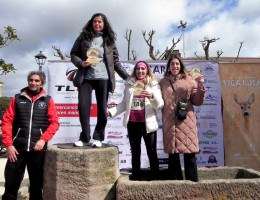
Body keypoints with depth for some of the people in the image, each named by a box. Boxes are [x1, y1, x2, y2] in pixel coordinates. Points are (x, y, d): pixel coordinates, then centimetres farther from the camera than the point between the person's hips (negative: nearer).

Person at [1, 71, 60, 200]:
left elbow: (54, 123, 0)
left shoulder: (48, 100, 6)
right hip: (17, 148, 0)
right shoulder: (17, 98, 8)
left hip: (38, 149, 0)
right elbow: (7, 121, 3)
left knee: (37, 185, 11)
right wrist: (8, 144, -6)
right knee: (11, 185, 4)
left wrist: (43, 139, -13)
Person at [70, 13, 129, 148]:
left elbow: (115, 61, 11)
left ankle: (98, 138, 13)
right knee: (83, 105, -8)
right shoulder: (84, 37, 11)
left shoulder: (109, 40, 11)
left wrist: (127, 76, 5)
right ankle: (84, 137, 5)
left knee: (102, 108, 1)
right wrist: (81, 63, -9)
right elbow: (73, 54, 11)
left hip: (103, 78, 0)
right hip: (86, 77, 0)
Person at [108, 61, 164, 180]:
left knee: (152, 152, 3)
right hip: (132, 123, 3)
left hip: (148, 123, -3)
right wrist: (111, 111, 0)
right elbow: (124, 104, 12)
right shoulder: (130, 85, 10)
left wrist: (152, 96, -24)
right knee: (135, 151, 13)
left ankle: (155, 176, 15)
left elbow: (160, 105, -5)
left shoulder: (153, 85, 2)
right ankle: (135, 176, 24)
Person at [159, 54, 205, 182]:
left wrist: (200, 86, -8)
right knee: (172, 154, 7)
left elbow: (197, 102, 5)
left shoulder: (189, 81, 7)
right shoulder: (163, 82, 13)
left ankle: (192, 182, 12)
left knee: (189, 154, -1)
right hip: (169, 123, 2)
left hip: (186, 122, -1)